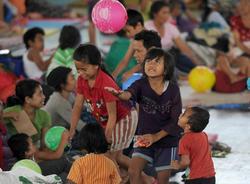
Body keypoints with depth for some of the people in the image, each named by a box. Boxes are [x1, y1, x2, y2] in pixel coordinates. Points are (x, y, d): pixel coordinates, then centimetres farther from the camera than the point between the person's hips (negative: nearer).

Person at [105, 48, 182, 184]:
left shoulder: (173, 89, -15)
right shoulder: (141, 84, -13)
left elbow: (176, 120, -12)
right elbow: (129, 94, -36)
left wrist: (156, 136, -19)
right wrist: (118, 94, -60)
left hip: (167, 138, -2)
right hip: (145, 137, 2)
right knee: (133, 170, -13)